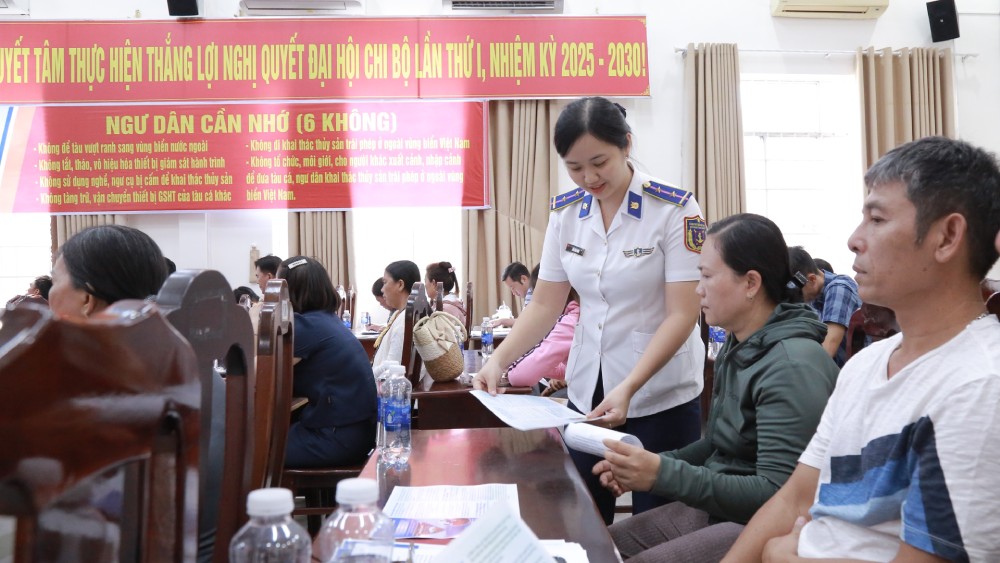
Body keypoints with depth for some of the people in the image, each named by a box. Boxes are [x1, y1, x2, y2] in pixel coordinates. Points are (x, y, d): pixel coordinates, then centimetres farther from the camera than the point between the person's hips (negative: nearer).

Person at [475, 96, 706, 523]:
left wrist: (629, 388, -28)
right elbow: (545, 305, 2)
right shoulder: (565, 212, 0)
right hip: (587, 391, 4)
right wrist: (498, 361, -13)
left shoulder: (674, 209, -14)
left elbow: (682, 315, -17)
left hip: (660, 395, -4)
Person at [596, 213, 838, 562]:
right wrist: (651, 464, 0)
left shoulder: (793, 366, -22)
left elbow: (777, 496, -26)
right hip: (715, 507, 8)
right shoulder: (738, 345, 7)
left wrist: (665, 476, -29)